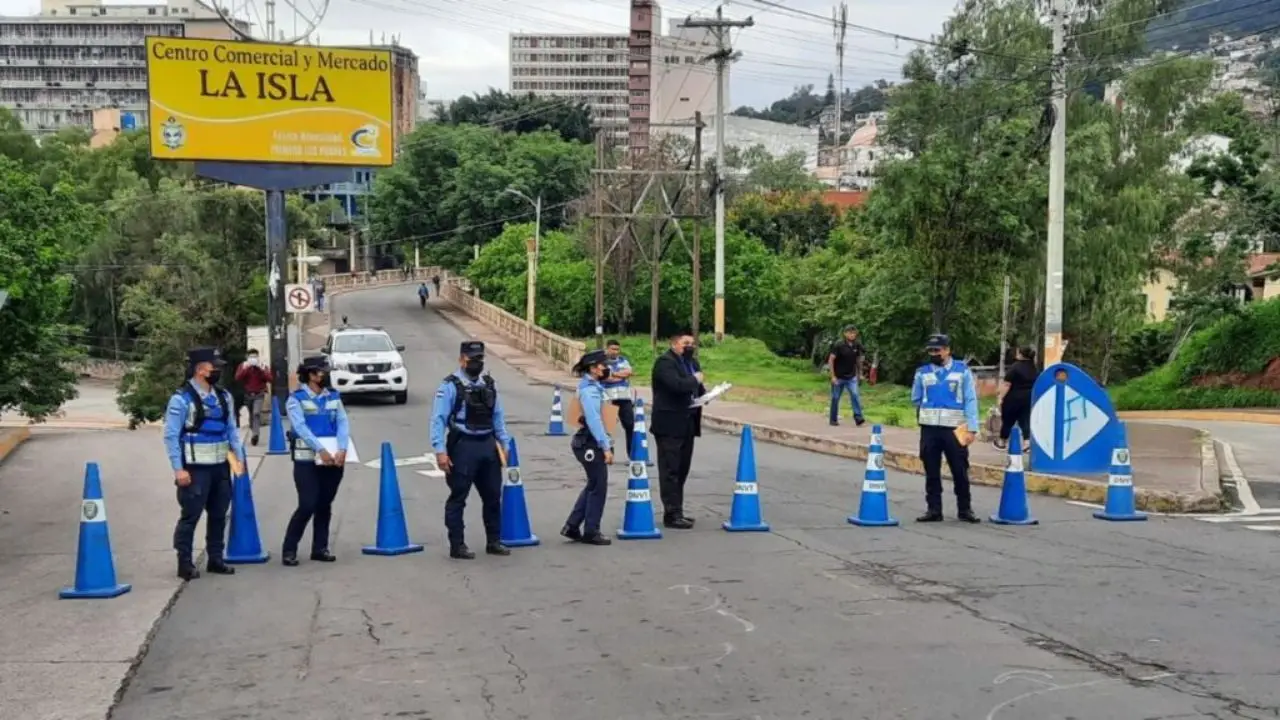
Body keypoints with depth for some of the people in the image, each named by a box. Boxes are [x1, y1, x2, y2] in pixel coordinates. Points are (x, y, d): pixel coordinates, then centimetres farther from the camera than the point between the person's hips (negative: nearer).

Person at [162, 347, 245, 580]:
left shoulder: (223, 397, 8)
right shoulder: (182, 399, -13)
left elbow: (231, 429, 14)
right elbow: (171, 436, -13)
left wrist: (238, 457, 5)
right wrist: (178, 469, -16)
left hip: (220, 466, 7)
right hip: (195, 468, -7)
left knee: (219, 514, 13)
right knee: (190, 516, -2)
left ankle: (215, 559, 24)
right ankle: (185, 564, 7)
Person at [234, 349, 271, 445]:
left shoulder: (262, 366, 3)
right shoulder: (243, 366, 5)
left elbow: (269, 379, -9)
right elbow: (237, 378, -11)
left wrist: (262, 369, -19)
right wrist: (245, 368, -20)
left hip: (259, 395, -2)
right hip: (248, 394, 2)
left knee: (256, 413, -21)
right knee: (251, 415, 11)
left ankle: (255, 434, -32)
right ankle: (253, 433, 25)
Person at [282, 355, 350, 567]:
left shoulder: (333, 396, 9)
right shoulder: (296, 399, -4)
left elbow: (343, 423, 0)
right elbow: (301, 428, -16)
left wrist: (342, 449, -17)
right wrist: (321, 450, -26)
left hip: (334, 459, 5)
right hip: (307, 461, -4)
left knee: (325, 505, 10)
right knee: (307, 506, -8)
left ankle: (320, 548, 20)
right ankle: (289, 550, 3)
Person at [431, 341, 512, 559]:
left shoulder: (488, 384, 11)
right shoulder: (451, 386, -9)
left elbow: (498, 416, 16)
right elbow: (438, 419, -13)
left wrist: (504, 443, 11)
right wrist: (440, 451, -19)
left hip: (488, 445, 7)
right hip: (463, 446, -6)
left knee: (493, 495, 13)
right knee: (458, 498, 1)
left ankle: (493, 541, 26)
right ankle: (457, 546, 8)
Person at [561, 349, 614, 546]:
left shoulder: (594, 387, 11)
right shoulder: (589, 391, -18)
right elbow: (594, 421, -22)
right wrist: (606, 447, -22)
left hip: (592, 443, 9)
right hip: (592, 444, -9)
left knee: (593, 485, 16)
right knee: (598, 487, -1)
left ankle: (572, 526, 20)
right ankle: (591, 532, 8)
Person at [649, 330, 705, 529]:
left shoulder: (691, 362, 17)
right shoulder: (665, 362, -12)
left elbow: (697, 388, 26)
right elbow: (676, 384, -27)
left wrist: (703, 394, 4)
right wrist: (695, 380, -11)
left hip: (687, 424, 9)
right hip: (669, 425, -9)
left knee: (681, 470, 12)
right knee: (670, 471, -6)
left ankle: (676, 512, 19)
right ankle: (672, 514, -5)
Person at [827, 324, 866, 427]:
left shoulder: (857, 346, -2)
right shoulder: (839, 345, -15)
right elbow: (831, 360, -14)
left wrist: (859, 372, 11)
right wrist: (833, 376, -16)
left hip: (851, 377, 2)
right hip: (839, 377, -2)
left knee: (855, 395, -15)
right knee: (836, 398, 7)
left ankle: (858, 418, -17)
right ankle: (834, 419, 19)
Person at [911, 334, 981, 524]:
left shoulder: (962, 370, 0)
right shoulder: (922, 372, 6)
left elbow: (970, 400, -4)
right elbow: (915, 399, 17)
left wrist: (972, 428, -10)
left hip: (955, 428, -2)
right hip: (929, 429, 2)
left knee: (960, 471, 2)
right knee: (931, 472, 6)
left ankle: (964, 509, 12)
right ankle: (934, 509, 12)